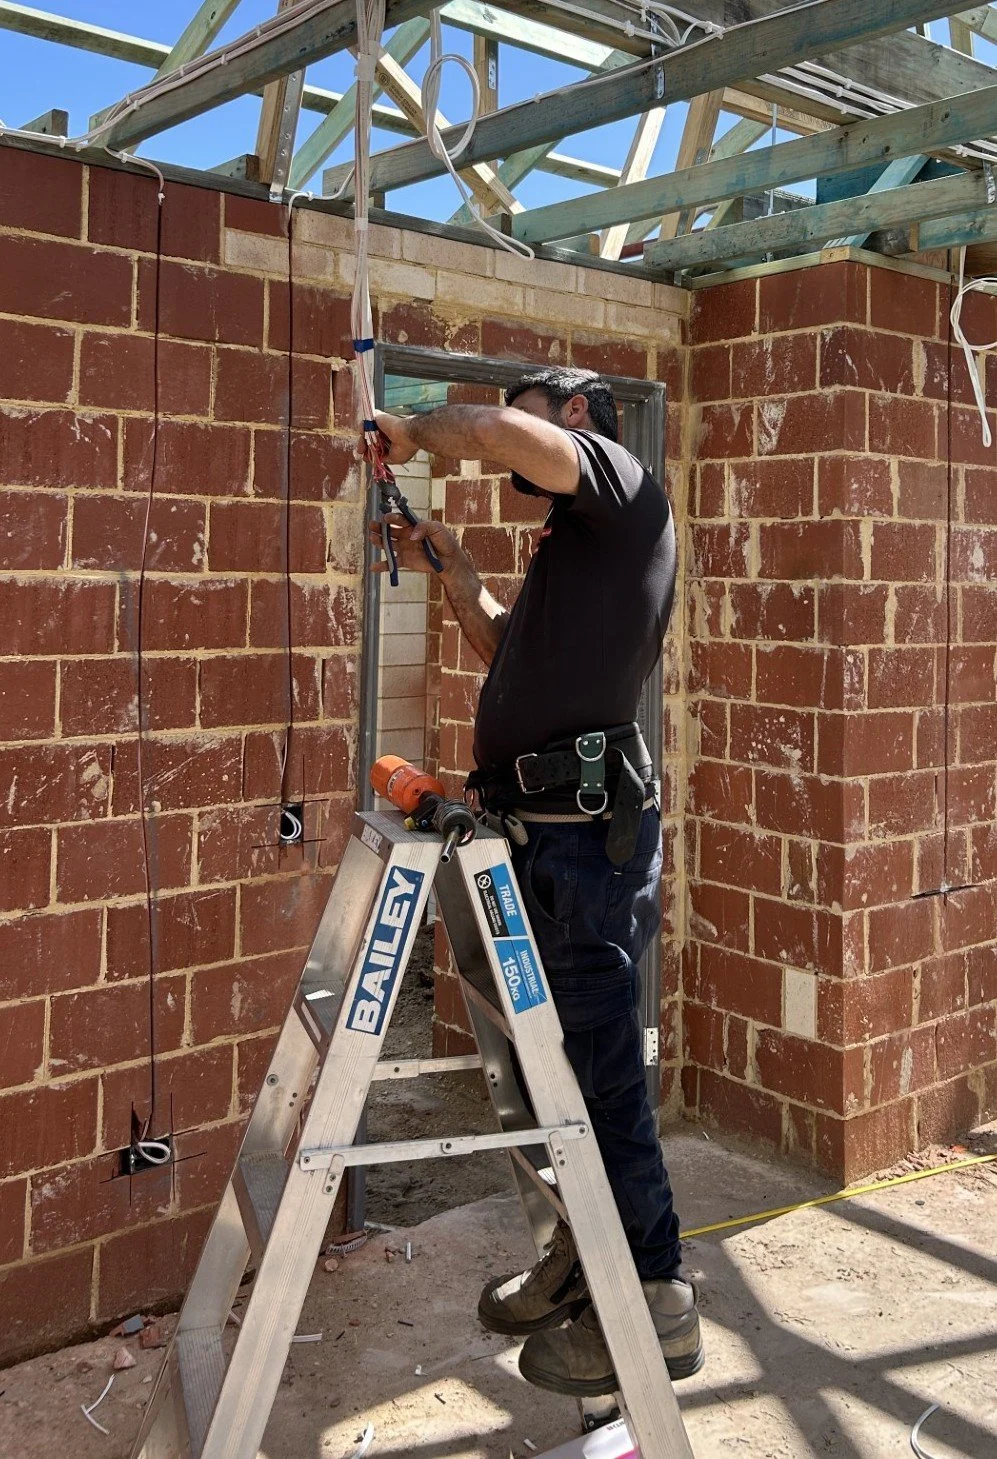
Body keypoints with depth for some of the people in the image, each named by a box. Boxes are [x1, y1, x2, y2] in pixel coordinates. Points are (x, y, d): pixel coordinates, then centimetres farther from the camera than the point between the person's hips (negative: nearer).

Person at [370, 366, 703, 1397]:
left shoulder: (622, 485, -4)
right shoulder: (573, 538, 25)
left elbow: (502, 435, -24)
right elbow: (510, 650, 35)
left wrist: (416, 430, -5)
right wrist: (452, 568, 24)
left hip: (586, 828, -10)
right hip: (549, 825, 10)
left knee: (598, 1063, -5)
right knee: (567, 1052, 16)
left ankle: (655, 1303, 8)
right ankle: (585, 1255, 31)